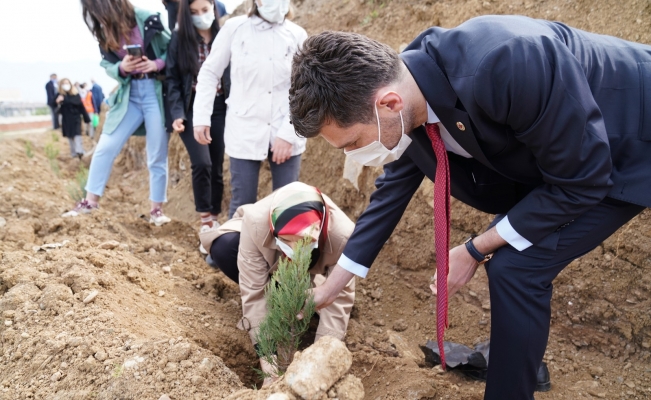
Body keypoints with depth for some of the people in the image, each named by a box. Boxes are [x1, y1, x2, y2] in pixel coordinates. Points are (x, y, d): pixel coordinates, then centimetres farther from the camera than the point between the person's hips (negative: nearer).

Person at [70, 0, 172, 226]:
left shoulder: (147, 20, -9)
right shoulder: (105, 33, 5)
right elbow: (108, 65, 9)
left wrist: (157, 64, -20)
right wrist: (121, 68, -13)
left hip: (155, 91, -4)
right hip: (128, 95, 4)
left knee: (157, 156, 2)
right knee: (105, 147, 0)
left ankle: (156, 210, 15)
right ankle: (90, 202, 13)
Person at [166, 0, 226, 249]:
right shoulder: (179, 39, 3)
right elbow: (173, 79, 1)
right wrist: (176, 113, -10)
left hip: (219, 110, 2)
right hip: (191, 110, -1)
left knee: (217, 168, 4)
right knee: (202, 163, -18)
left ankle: (214, 221, 17)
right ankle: (206, 224, -6)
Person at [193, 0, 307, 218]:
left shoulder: (298, 35, 1)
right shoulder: (234, 28, -1)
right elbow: (209, 73, 6)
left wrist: (288, 134, -10)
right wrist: (201, 117, 0)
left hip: (286, 135, 1)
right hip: (245, 133, -1)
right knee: (243, 204, 3)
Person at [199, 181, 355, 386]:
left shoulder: (342, 234, -41)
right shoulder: (256, 222, -41)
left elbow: (339, 300, -32)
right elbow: (254, 292, -36)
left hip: (309, 270, 1)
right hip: (269, 260, 0)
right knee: (223, 248, -28)